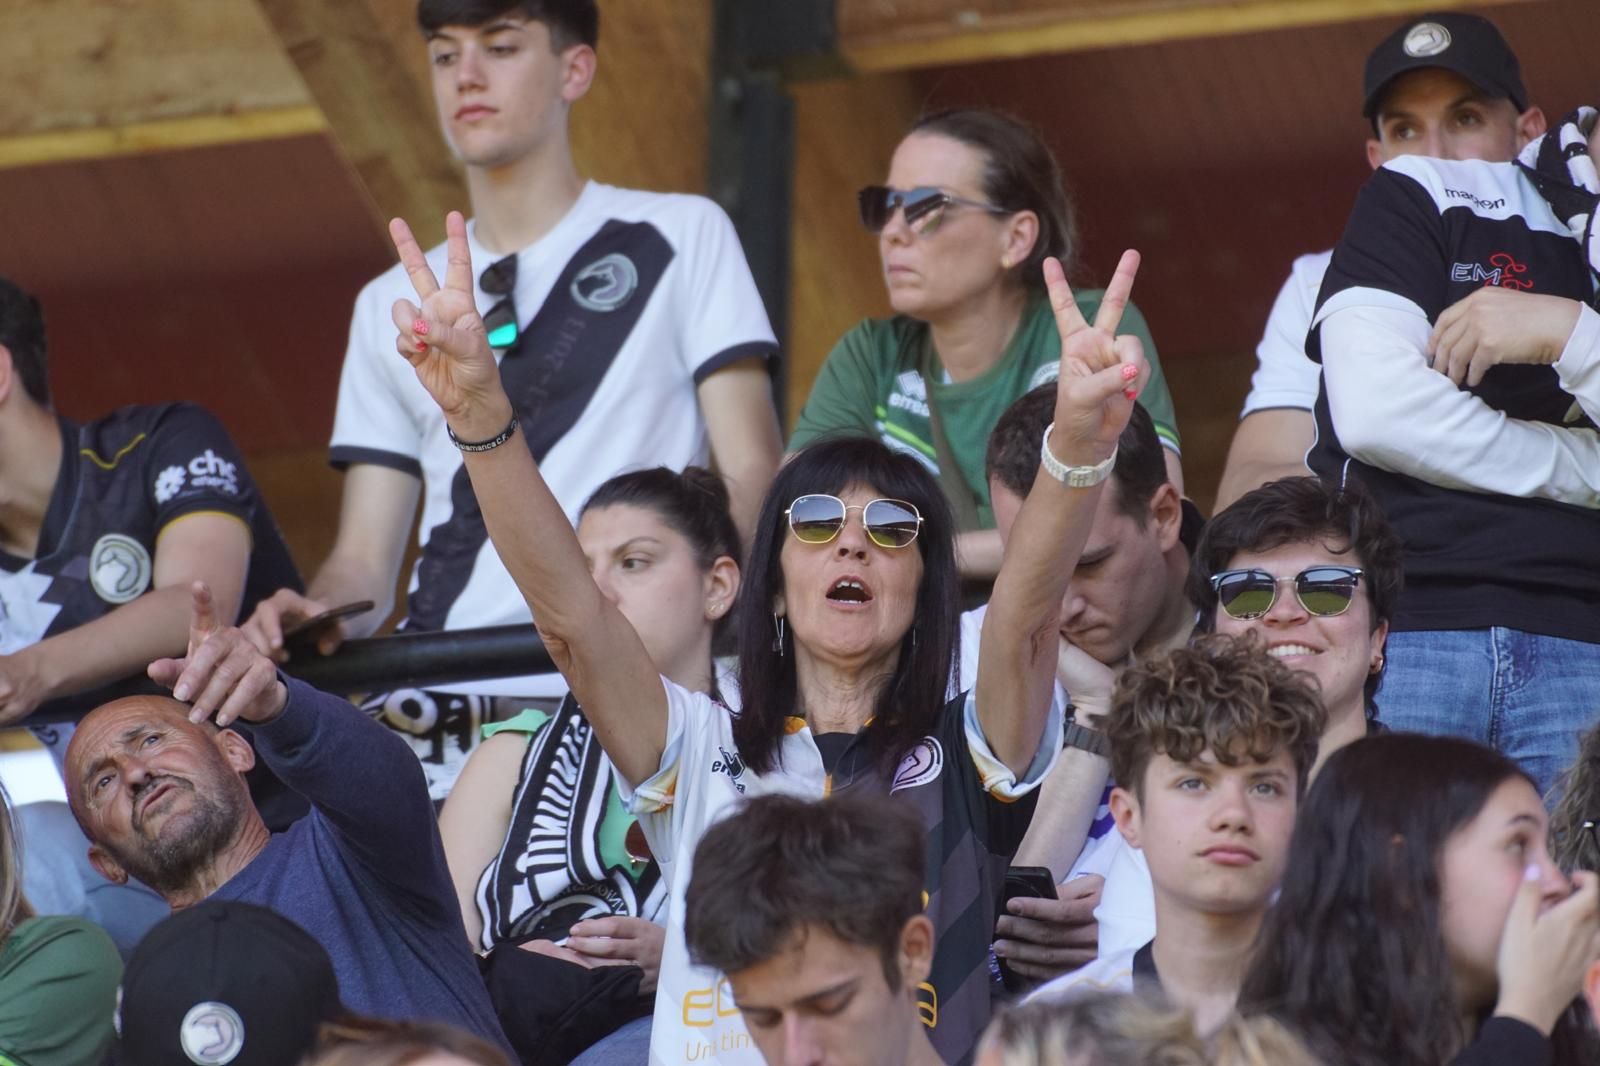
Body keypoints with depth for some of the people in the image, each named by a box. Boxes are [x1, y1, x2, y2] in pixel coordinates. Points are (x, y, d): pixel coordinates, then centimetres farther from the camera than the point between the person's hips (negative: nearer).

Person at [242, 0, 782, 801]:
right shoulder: (392, 306, 24)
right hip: (426, 720, 4)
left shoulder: (679, 239, 13)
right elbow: (365, 562, 18)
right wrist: (311, 616, -6)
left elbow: (752, 478, 3)